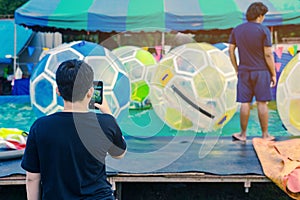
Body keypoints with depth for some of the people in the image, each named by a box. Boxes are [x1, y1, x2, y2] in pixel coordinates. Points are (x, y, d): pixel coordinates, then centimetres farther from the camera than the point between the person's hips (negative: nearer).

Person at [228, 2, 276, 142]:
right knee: (262, 103, 3)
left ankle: (243, 134, 12)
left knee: (245, 103, 6)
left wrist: (237, 70, 15)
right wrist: (273, 74, -2)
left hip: (244, 72, 3)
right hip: (261, 72, -3)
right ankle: (265, 134, 10)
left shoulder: (236, 30, 5)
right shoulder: (263, 30, -8)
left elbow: (231, 51, 6)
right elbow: (268, 54, -10)